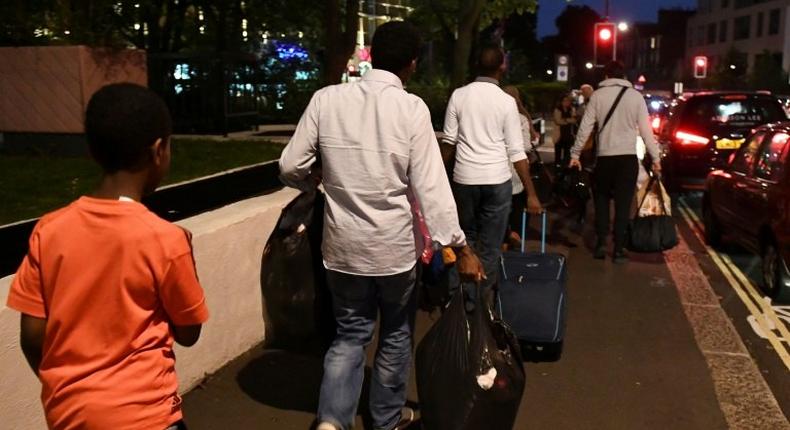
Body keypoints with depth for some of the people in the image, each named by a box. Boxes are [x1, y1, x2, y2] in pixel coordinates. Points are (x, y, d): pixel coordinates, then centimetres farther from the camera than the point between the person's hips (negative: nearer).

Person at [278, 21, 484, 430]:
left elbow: (290, 167, -2)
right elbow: (431, 186, -15)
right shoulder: (412, 108, -13)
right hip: (394, 244, -2)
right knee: (396, 334, 19)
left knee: (350, 334, 19)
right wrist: (460, 247, -8)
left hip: (342, 244, 2)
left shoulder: (326, 99, -6)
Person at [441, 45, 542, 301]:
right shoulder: (506, 101, -5)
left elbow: (449, 141, 3)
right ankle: (484, 297, 11)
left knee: (467, 239, 18)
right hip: (497, 180, -2)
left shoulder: (459, 95, 1)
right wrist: (531, 193, -4)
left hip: (464, 178, 2)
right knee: (491, 246, 6)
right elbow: (516, 152, -7)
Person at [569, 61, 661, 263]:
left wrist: (575, 154, 7)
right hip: (628, 157, 0)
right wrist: (655, 157, 7)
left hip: (604, 157, 0)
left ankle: (601, 242, 10)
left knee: (601, 199, 17)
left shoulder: (597, 95, 2)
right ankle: (619, 249, 4)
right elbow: (646, 130, 2)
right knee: (623, 204, 4)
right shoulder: (635, 96, 2)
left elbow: (585, 127, 0)